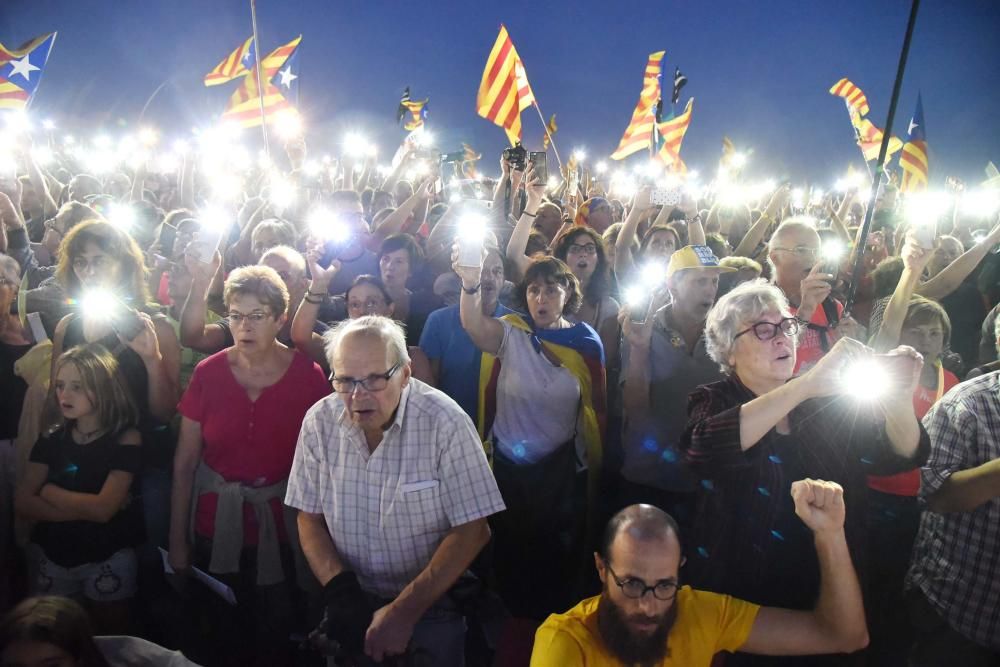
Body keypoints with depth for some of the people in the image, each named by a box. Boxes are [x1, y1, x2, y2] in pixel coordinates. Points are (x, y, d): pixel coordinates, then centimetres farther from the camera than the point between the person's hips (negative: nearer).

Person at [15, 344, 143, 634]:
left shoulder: (125, 438, -13)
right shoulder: (50, 440, 0)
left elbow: (103, 508, -21)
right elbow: (24, 504, -9)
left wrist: (48, 491, -8)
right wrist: (85, 509, -19)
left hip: (108, 559, -4)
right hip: (49, 556, 4)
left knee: (109, 636, 14)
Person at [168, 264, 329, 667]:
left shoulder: (307, 376, -9)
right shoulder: (208, 373, -5)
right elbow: (184, 463, -1)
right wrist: (177, 540, 0)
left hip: (280, 529, -1)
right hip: (215, 529, 2)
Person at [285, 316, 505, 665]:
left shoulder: (445, 422, -21)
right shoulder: (319, 422, -9)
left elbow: (471, 530, -17)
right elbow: (310, 517, 0)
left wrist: (405, 610, -20)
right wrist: (341, 592, -13)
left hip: (432, 605, -3)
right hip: (351, 603, 3)